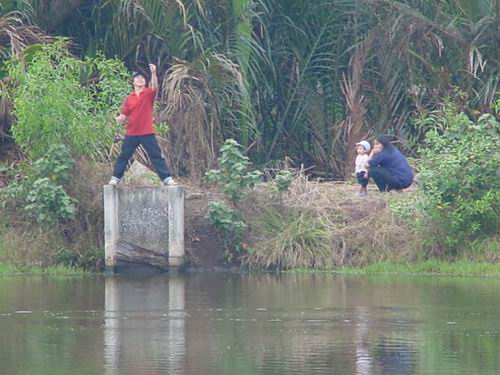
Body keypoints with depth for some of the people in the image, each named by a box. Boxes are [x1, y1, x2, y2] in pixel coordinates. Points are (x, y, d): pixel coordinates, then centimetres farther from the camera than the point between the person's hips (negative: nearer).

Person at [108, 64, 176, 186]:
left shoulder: (148, 94, 1)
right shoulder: (129, 98, 7)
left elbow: (155, 87, -21)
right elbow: (124, 115, 11)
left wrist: (153, 73, -34)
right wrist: (120, 119, -12)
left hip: (147, 133, -2)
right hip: (131, 134, 2)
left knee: (156, 156, -4)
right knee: (123, 156, 6)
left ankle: (167, 179, -5)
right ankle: (115, 178, 16)